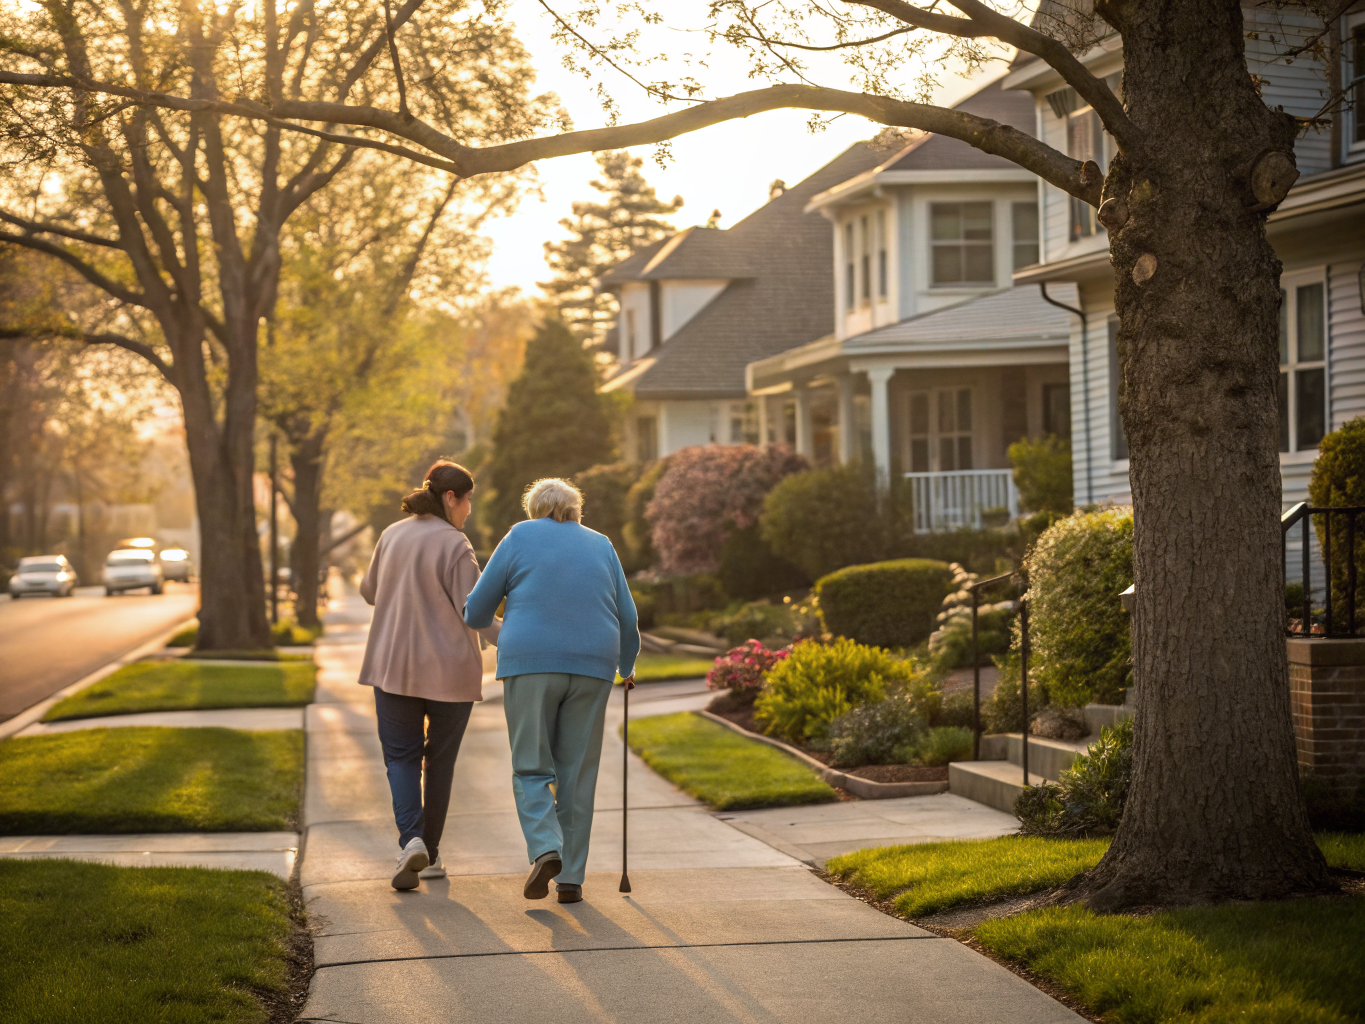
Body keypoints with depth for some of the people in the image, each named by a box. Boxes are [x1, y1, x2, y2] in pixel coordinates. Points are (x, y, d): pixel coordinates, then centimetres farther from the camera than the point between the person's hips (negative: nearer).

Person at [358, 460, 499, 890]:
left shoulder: (393, 536, 4)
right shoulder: (455, 545, -13)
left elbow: (370, 591, 18)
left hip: (395, 665, 3)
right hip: (450, 670, -3)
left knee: (401, 757, 8)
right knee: (440, 761, 12)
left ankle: (411, 841, -16)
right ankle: (430, 854, 18)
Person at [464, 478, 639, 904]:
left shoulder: (520, 537, 8)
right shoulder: (601, 546, 15)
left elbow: (477, 609, 8)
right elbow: (627, 618, 14)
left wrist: (478, 622, 32)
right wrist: (627, 667, 32)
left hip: (531, 664, -2)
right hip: (591, 666, 2)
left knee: (531, 770, 6)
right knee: (577, 774, 8)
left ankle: (545, 849, -18)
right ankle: (570, 878, 6)